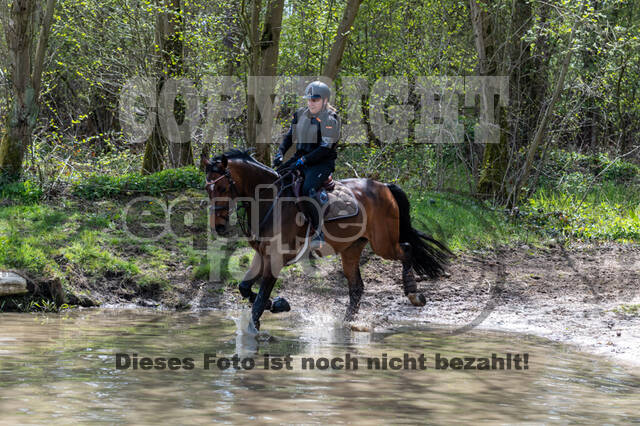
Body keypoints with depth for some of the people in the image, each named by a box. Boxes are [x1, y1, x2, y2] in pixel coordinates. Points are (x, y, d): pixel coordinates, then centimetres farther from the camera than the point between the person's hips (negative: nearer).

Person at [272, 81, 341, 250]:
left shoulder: (330, 119, -13)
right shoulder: (301, 114, 9)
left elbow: (325, 149, -19)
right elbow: (289, 136, 18)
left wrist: (303, 160, -23)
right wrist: (280, 153, 0)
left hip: (322, 162, -7)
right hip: (301, 158, 7)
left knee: (307, 191, -31)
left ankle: (319, 231, -19)